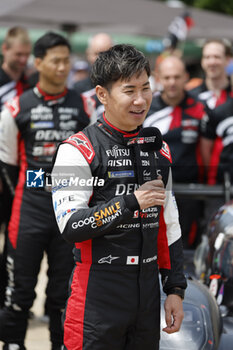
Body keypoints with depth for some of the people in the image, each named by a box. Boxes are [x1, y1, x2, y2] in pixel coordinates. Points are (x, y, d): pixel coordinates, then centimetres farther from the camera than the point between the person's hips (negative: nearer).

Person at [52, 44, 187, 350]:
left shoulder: (159, 150, 11)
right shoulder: (78, 150, -9)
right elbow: (70, 227, -17)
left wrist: (175, 289, 10)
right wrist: (131, 202, -20)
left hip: (148, 293, 6)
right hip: (98, 298, -6)